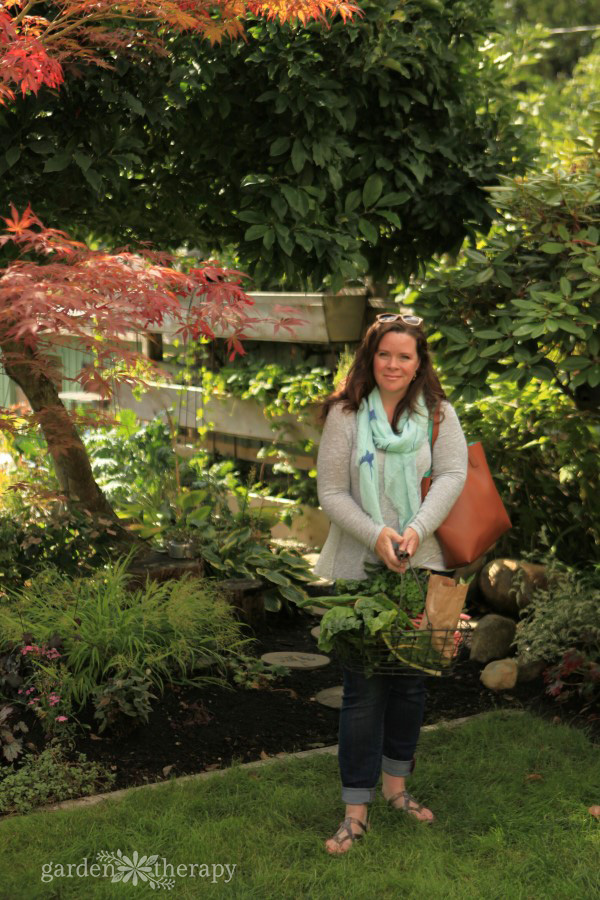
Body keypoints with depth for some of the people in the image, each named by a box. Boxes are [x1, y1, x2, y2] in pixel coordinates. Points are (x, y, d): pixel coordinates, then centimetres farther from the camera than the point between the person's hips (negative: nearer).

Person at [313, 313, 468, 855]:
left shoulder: (439, 414, 2)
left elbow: (452, 474, -11)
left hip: (421, 566, 2)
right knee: (364, 688, 0)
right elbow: (331, 492, -6)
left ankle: (395, 783, 32)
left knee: (411, 682, 13)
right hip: (361, 568, -2)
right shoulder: (346, 414, -3)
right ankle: (356, 809, 8)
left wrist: (417, 530, -25)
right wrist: (376, 535, -20)